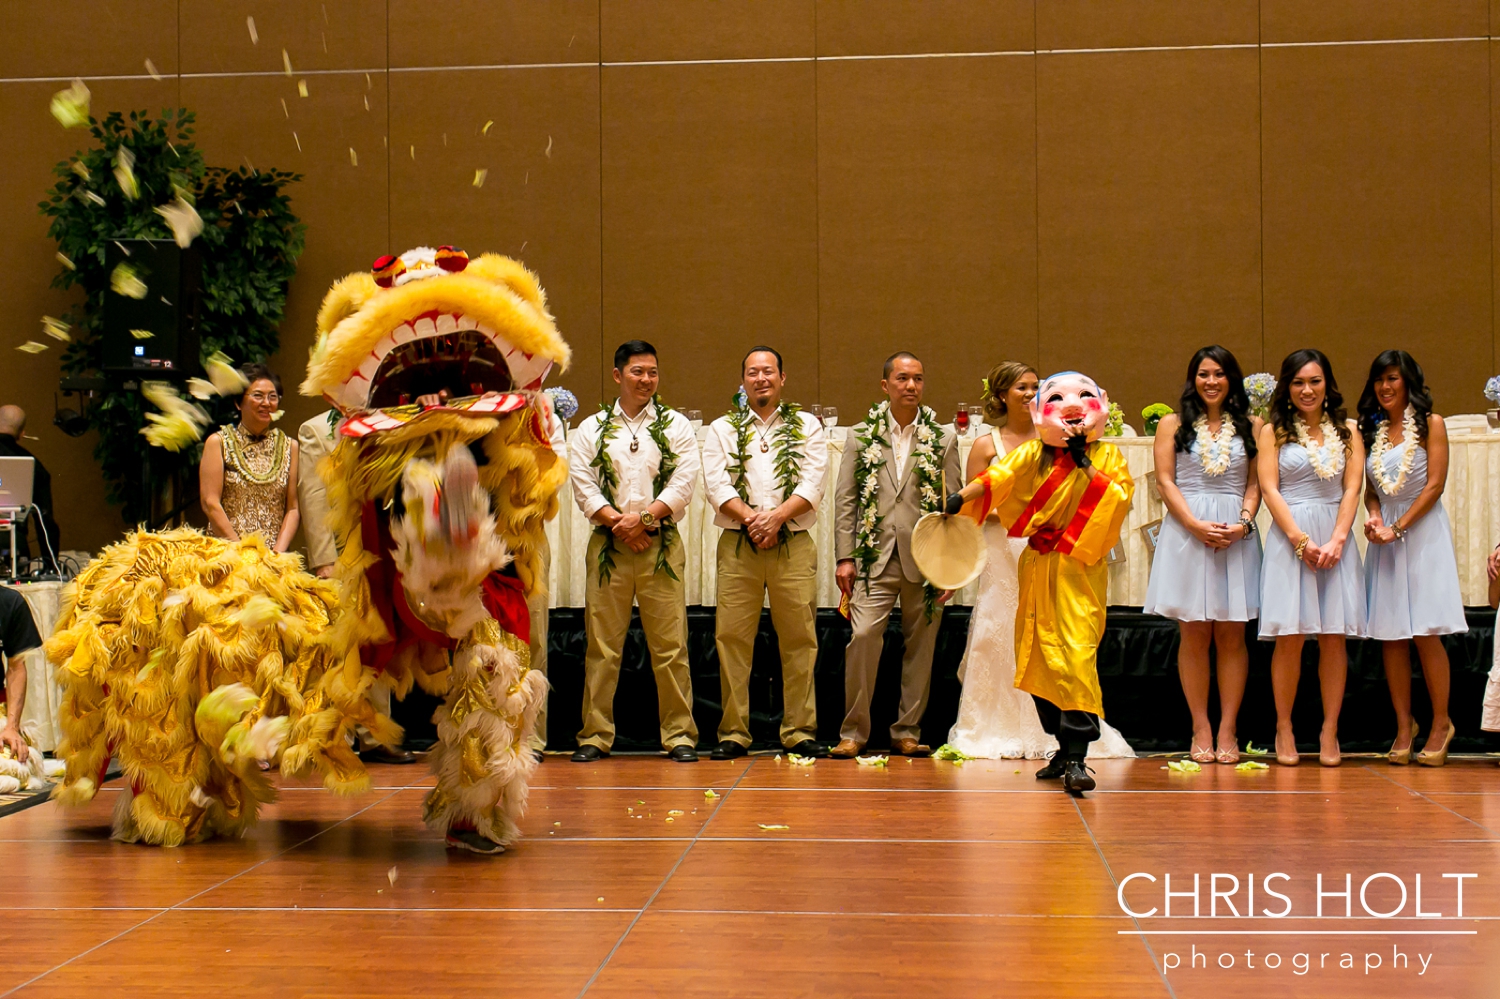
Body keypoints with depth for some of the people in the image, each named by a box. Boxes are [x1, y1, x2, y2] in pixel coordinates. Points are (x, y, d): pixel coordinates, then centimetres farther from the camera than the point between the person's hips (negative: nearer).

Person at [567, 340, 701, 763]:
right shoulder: (591, 429, 11)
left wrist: (644, 518, -12)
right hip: (608, 546, 1)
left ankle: (680, 735, 4)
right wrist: (618, 522, -11)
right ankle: (595, 736, 8)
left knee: (671, 646, -2)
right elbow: (583, 485, 2)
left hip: (662, 545, 0)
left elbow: (683, 483, -1)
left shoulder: (677, 426, 10)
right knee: (602, 647, 1)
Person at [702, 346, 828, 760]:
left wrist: (776, 516, -14)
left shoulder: (806, 427, 12)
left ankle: (799, 732, 4)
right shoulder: (722, 429, 13)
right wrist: (750, 518, -15)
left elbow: (812, 485, 0)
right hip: (737, 544, 0)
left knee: (799, 640, -2)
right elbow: (716, 485, 1)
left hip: (794, 543, 0)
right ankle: (733, 733, 2)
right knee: (732, 637, -4)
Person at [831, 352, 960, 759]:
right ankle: (854, 732, 0)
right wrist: (844, 557, -2)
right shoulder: (862, 436, 8)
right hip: (874, 557, -1)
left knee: (920, 646, 5)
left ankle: (907, 733, 16)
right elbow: (845, 499, 6)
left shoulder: (943, 440, 8)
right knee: (863, 637, -12)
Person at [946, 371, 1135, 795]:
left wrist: (1085, 464, -14)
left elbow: (1121, 497, -11)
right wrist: (959, 498, -23)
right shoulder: (1033, 454, 7)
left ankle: (1077, 757, -17)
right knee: (1039, 657, 6)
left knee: (1077, 654, -16)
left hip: (1080, 570, -3)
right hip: (1038, 569, 3)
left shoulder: (1106, 455, 3)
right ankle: (1064, 748, 19)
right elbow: (997, 477, -8)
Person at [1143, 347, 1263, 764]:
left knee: (1232, 634, 0)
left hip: (1237, 536, 1)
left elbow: (1255, 484, 7)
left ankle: (1227, 730, 5)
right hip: (1186, 531, -1)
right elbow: (1165, 482, 1)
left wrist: (1243, 523, -10)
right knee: (1193, 634, 0)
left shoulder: (1251, 426, 11)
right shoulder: (1173, 425, 8)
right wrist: (1197, 525, -11)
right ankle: (1201, 729, 6)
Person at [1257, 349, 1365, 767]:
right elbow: (1269, 489, -2)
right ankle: (1284, 730, 3)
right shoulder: (1273, 432, 6)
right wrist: (1301, 541, -11)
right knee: (1290, 636, -5)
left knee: (1334, 636, -1)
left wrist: (1336, 540, -9)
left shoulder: (1347, 431, 12)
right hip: (1289, 537, -2)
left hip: (1336, 539, 2)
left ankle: (1329, 732, 5)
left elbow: (1352, 488, 5)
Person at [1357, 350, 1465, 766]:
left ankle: (1441, 724, 6)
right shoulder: (1371, 430, 13)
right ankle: (1404, 725, 8)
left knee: (1426, 634, -6)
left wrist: (1398, 527, -12)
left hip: (1423, 530, -4)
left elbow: (1435, 485, -8)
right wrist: (1374, 518, -6)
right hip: (1384, 535, 4)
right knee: (1391, 635, 1)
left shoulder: (1430, 424, -1)